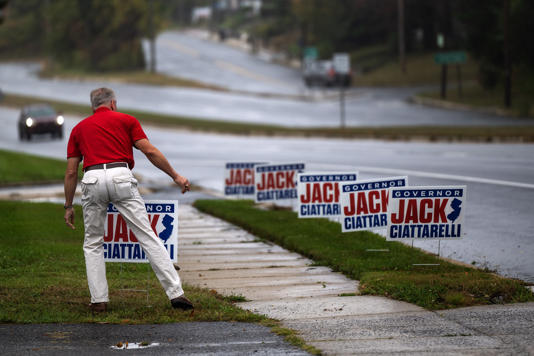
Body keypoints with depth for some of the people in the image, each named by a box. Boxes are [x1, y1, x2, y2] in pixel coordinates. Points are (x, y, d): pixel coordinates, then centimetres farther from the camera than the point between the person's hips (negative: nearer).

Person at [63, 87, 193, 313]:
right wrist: (175, 176, 13)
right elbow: (149, 151, 7)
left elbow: (71, 172, 19)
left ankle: (98, 300, 9)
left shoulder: (79, 129, 23)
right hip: (121, 177, -1)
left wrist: (68, 206, 24)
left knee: (93, 243, 16)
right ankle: (175, 293, -6)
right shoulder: (126, 120, 18)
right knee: (147, 236, -1)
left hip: (92, 180, 1)